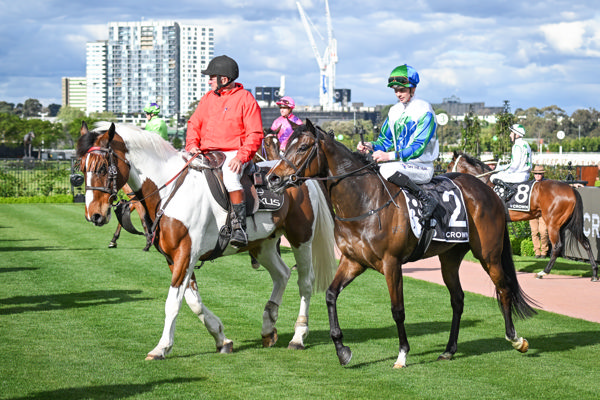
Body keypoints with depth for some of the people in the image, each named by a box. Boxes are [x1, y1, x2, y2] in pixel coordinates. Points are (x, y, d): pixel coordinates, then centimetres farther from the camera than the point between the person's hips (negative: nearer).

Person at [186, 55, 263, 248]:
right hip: (206, 154, 6)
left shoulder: (245, 99, -2)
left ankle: (239, 226, -28)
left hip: (233, 154, -6)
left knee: (230, 176, -34)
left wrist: (241, 157, -20)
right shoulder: (207, 98, 16)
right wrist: (192, 145, -3)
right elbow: (194, 124, 18)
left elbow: (255, 135, -6)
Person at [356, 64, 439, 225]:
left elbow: (418, 148, -20)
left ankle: (426, 199, -25)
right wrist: (370, 146, -7)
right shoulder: (394, 111, 11)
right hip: (401, 165, 8)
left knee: (388, 169, -34)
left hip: (422, 168, -8)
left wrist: (389, 155, -29)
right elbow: (385, 140, 16)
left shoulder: (424, 111, -12)